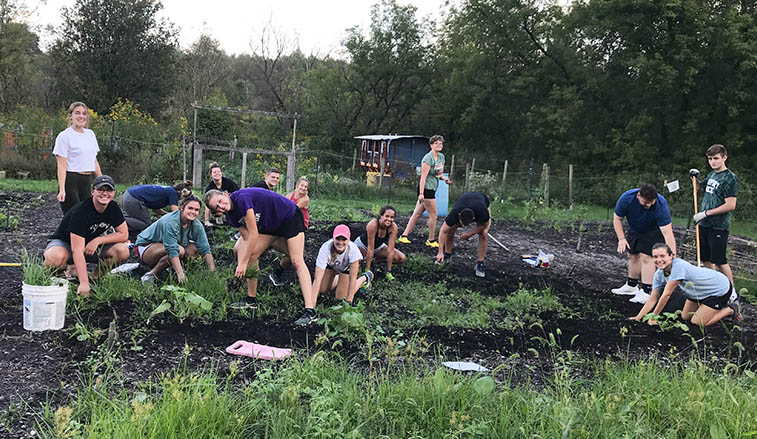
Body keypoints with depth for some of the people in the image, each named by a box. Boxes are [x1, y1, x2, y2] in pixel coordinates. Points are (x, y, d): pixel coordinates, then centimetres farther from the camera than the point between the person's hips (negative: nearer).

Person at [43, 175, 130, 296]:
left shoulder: (113, 208, -10)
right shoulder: (80, 212, -30)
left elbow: (124, 235, -6)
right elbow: (77, 251, -36)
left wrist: (98, 240, -22)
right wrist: (84, 283, -45)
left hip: (91, 245, 5)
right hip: (65, 243, -5)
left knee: (123, 251, -21)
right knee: (55, 258, -41)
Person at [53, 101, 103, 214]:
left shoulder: (90, 134, 15)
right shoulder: (64, 136, -5)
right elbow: (62, 166, -10)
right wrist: (62, 190, -18)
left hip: (87, 181, 6)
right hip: (70, 181, -6)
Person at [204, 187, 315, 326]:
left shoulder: (242, 198, -29)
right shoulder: (231, 216, -1)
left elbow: (254, 234, -27)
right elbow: (247, 238, -2)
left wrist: (243, 263, -22)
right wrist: (240, 264, -15)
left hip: (290, 217, -9)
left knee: (297, 262, -19)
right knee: (251, 255, 3)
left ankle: (310, 311, -27)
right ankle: (251, 300, 17)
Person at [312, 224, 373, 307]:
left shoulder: (353, 249, -42)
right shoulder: (325, 249, -41)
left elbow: (352, 279, -32)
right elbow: (317, 278, -42)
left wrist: (349, 301, -31)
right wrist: (312, 303, -47)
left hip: (348, 266, -2)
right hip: (331, 264, 2)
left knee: (340, 297, -4)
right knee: (322, 290, 8)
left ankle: (365, 278, 17)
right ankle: (339, 278, 36)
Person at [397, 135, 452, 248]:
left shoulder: (441, 157, 13)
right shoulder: (428, 158, -14)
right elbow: (423, 176, -18)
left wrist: (445, 179, 2)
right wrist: (421, 193, -22)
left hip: (432, 189, 9)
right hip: (426, 189, -9)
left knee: (417, 213, 10)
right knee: (433, 215, -1)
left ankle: (404, 235, 15)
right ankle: (431, 240, 12)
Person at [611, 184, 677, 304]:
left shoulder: (661, 205, -38)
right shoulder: (626, 198, -30)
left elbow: (667, 233, -39)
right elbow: (617, 218, -13)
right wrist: (621, 239, -21)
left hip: (654, 230, -4)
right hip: (635, 229, 4)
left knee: (646, 257, -15)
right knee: (633, 256, 12)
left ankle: (646, 292, -10)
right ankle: (631, 286, 30)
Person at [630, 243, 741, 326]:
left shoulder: (678, 266, -38)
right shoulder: (659, 274, -14)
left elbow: (666, 295, -33)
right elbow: (653, 298, -8)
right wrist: (638, 317, -14)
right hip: (701, 292, 8)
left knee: (697, 322, -7)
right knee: (685, 317, 16)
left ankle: (731, 309, 12)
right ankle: (721, 304, 29)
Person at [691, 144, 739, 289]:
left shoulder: (730, 178, -12)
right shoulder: (711, 174, 12)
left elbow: (730, 206, -18)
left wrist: (706, 213, -15)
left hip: (719, 227, -8)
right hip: (704, 224, 8)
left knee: (720, 261, -4)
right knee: (706, 260, 12)